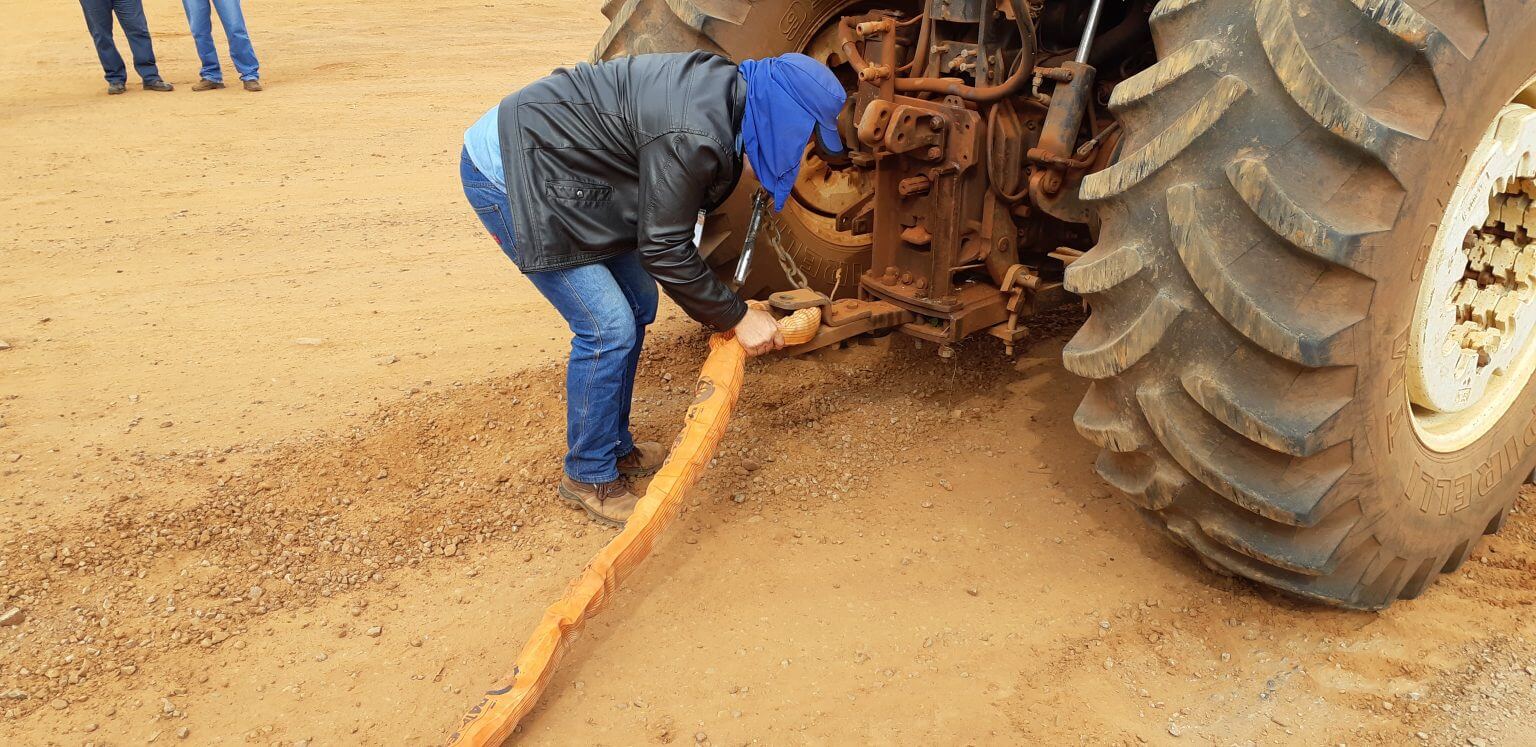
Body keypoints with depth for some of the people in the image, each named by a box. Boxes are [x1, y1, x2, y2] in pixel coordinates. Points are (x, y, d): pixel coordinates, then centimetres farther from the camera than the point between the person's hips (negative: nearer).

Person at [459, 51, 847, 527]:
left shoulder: (727, 89, 0)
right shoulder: (692, 136, -30)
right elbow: (662, 249, -22)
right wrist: (737, 317, -12)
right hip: (506, 175, -10)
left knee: (637, 304, 12)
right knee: (608, 328, -11)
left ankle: (616, 447, 27)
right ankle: (589, 477, 8)